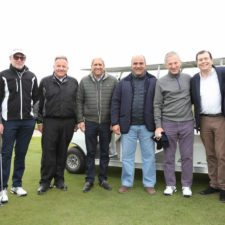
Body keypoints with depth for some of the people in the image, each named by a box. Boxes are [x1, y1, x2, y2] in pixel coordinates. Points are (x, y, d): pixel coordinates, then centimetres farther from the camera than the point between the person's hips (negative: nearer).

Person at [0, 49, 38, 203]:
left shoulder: (31, 77, 12)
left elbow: (36, 98, 13)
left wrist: (35, 116, 5)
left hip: (28, 122, 3)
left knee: (21, 154, 9)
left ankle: (17, 185, 20)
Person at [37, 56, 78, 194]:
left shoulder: (74, 83, 10)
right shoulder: (45, 82, 6)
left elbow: (78, 103, 11)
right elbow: (40, 103, 5)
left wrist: (76, 121, 8)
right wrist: (40, 121, 1)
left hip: (68, 123, 2)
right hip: (50, 122, -1)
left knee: (62, 152, 9)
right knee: (48, 152, -1)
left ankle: (59, 179, 21)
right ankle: (45, 182, 9)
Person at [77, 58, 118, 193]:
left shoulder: (113, 81, 1)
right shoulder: (84, 81, 5)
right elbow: (79, 102, 6)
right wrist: (80, 120, 0)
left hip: (106, 123, 0)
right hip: (90, 122, 0)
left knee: (105, 152, 10)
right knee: (90, 153, 7)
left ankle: (103, 179, 24)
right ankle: (89, 181, 18)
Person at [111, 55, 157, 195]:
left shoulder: (153, 82, 5)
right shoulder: (124, 83, 7)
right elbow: (115, 103, 5)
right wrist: (115, 123, -3)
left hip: (147, 126, -1)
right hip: (128, 126, 1)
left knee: (149, 156, 7)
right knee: (127, 156, 8)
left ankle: (149, 184, 20)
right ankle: (127, 183, 22)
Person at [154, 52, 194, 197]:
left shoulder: (188, 78, 7)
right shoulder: (161, 82, 2)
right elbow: (157, 105, 1)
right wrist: (158, 126, -4)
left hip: (187, 123, 1)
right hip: (168, 124, -1)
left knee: (187, 156, 5)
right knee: (169, 156, 6)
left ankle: (186, 185, 18)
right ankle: (170, 185, 19)